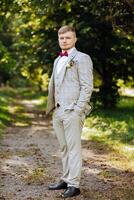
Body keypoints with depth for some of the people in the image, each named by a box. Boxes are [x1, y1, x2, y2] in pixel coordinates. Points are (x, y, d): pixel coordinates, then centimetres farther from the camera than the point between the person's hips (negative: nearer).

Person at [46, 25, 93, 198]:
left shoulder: (82, 59, -4)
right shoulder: (57, 60, 20)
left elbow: (87, 86, -10)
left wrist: (77, 110, -15)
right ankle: (66, 180, 19)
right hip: (58, 111, 7)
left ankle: (74, 185, -1)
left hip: (73, 111, -7)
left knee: (73, 148, -5)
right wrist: (53, 108, 12)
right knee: (64, 148, 11)